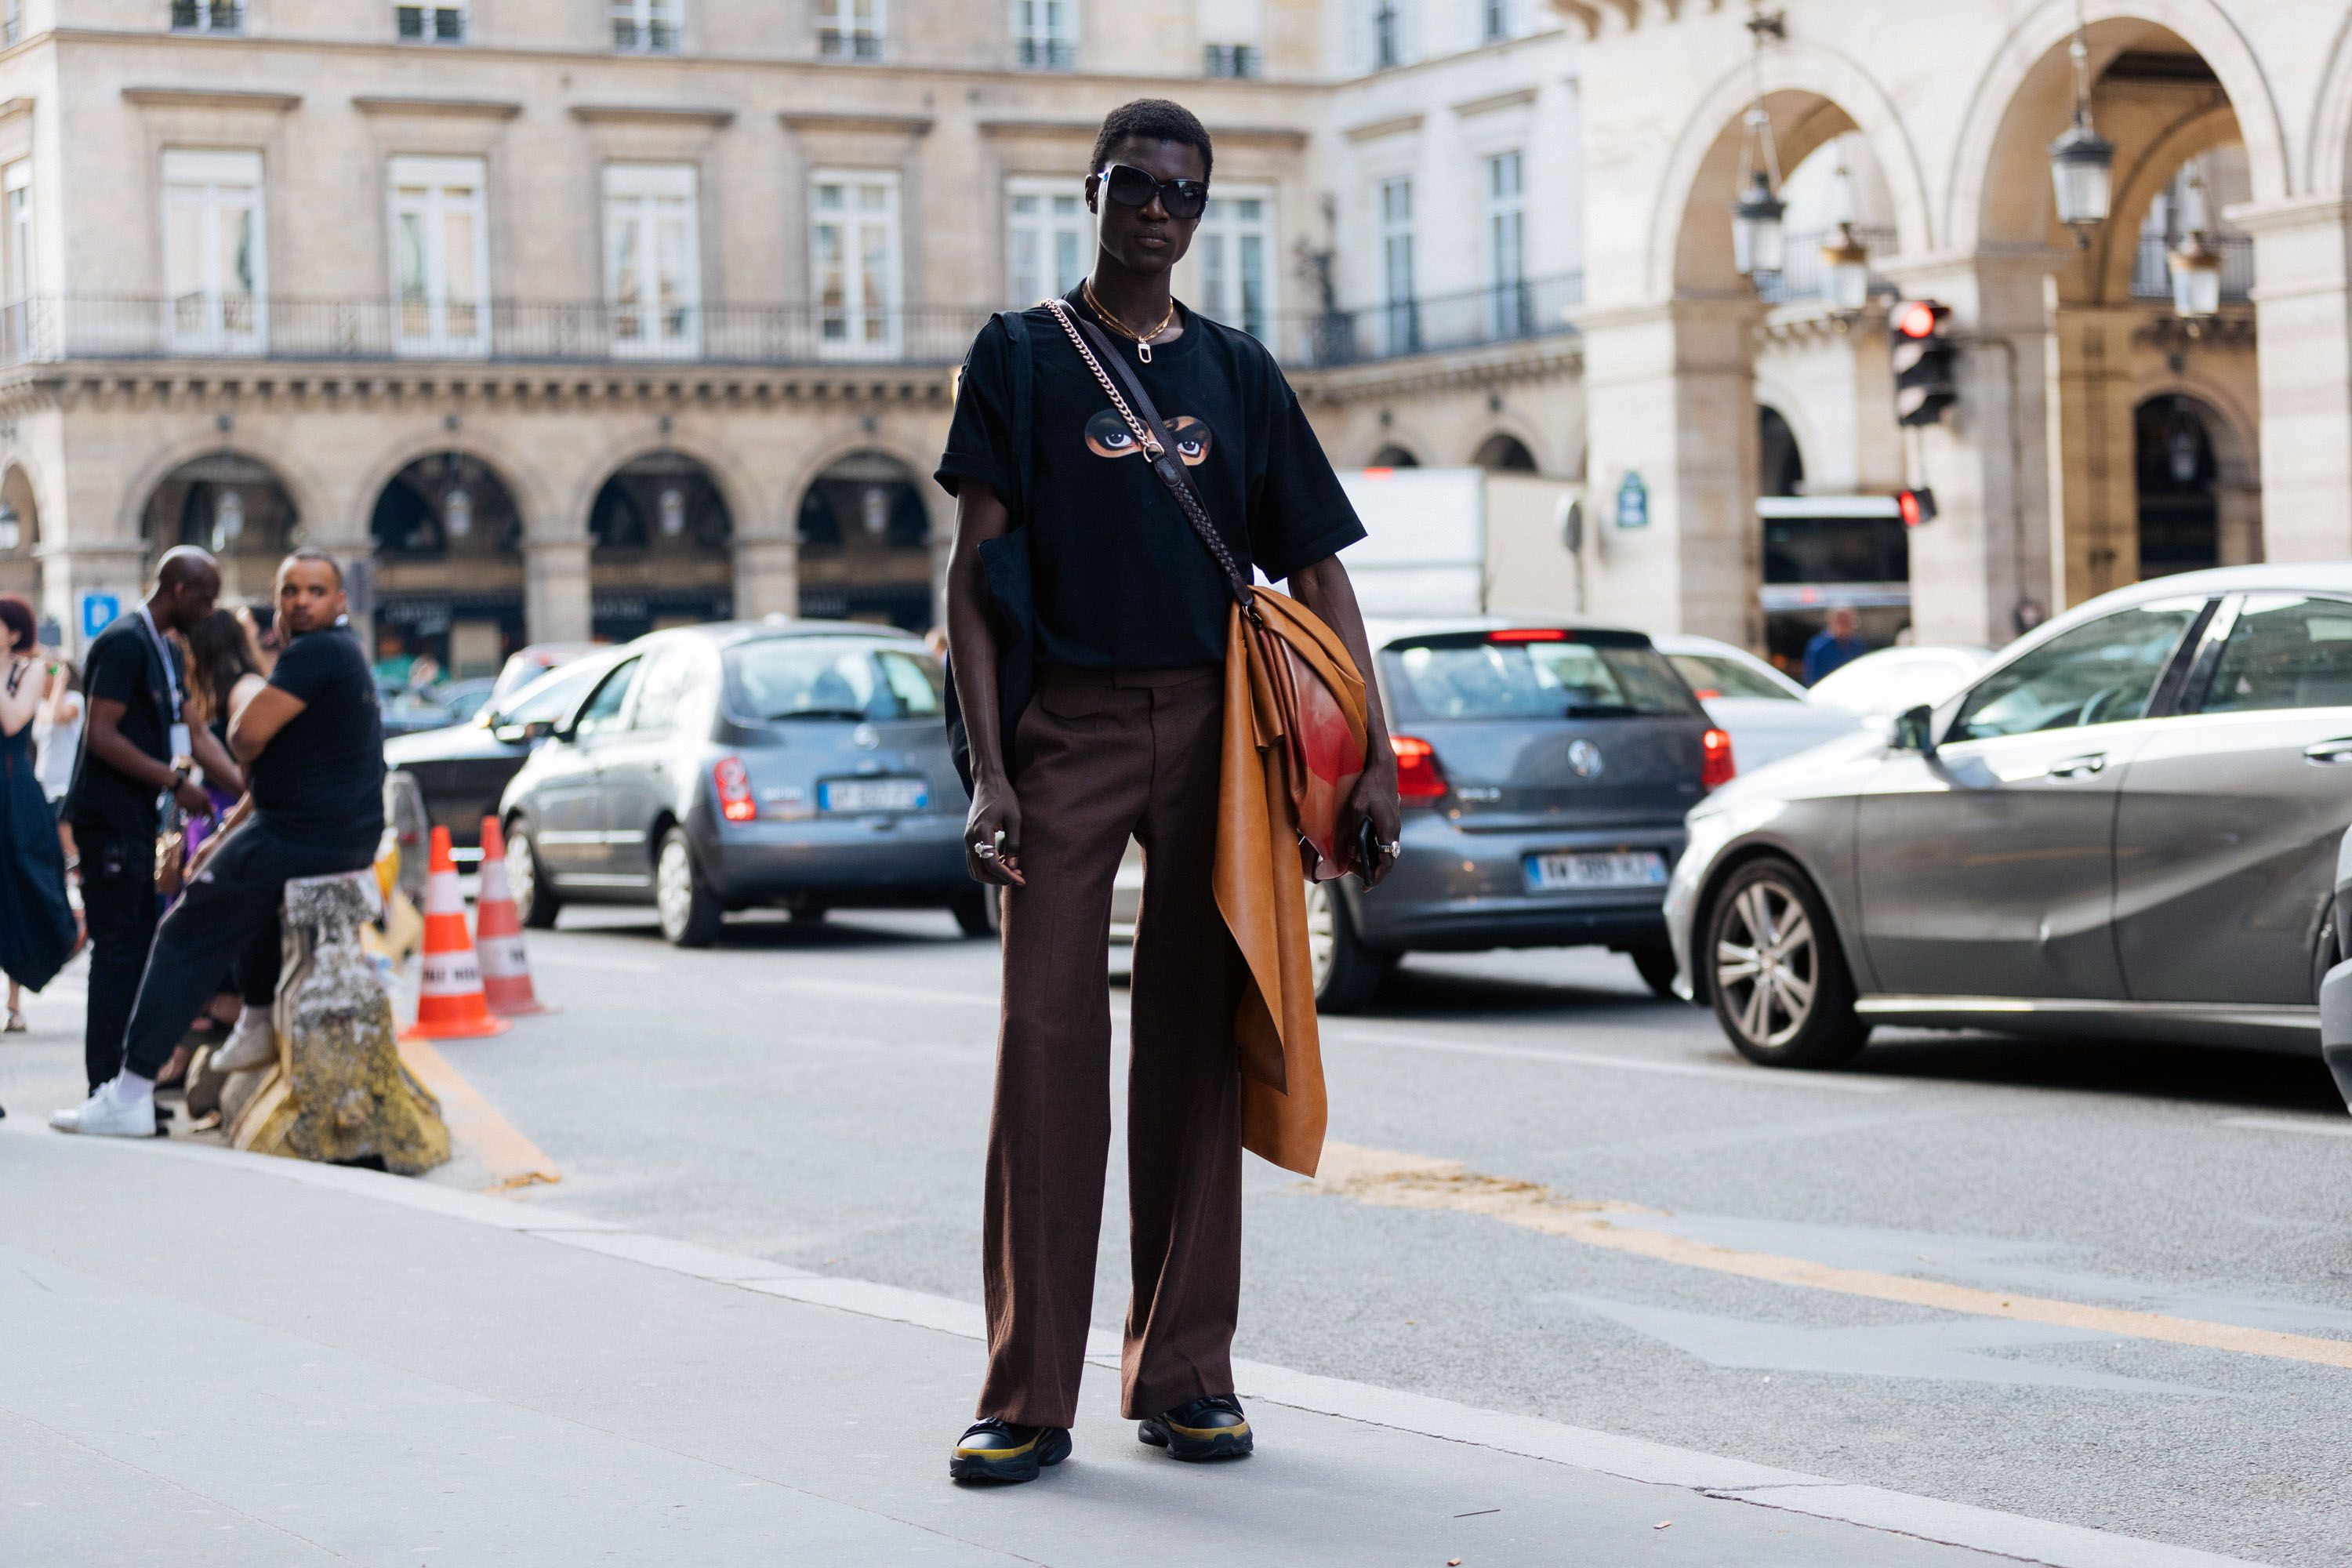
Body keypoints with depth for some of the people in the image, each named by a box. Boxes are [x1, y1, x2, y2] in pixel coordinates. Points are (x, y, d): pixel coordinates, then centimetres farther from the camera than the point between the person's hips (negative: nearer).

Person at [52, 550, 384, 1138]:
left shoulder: (313, 653, -14)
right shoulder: (341, 653, 19)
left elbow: (247, 738, -22)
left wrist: (246, 705, 1)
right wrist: (226, 839, 24)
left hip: (302, 836, -10)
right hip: (349, 840, 10)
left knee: (186, 939, -3)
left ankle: (130, 1095, -4)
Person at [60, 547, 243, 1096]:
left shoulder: (167, 652, 16)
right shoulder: (124, 643, -14)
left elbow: (195, 735, 16)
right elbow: (101, 736, -20)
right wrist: (176, 782, -18)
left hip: (138, 818, 10)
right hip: (109, 817, -10)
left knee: (137, 947, 11)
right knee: (119, 948, -9)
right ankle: (106, 1088, -6)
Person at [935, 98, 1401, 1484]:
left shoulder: (1238, 372, 13)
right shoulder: (1022, 356, 6)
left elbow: (1318, 574, 11)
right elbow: (975, 573, 0)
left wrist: (1374, 754, 0)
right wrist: (989, 771, -10)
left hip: (1214, 726, 2)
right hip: (1068, 724, -2)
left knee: (1197, 1046, 5)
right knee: (1047, 1043, -5)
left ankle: (1186, 1375, 12)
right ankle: (1031, 1398, -2)